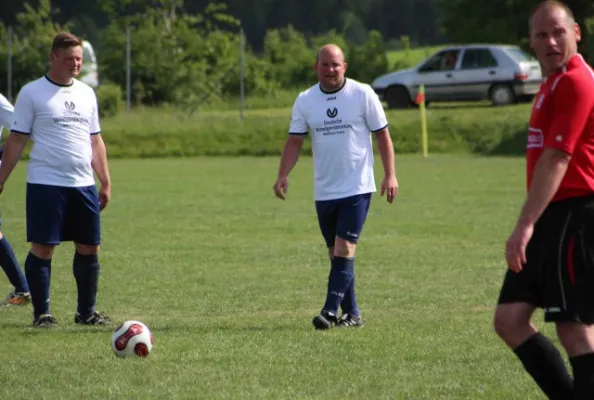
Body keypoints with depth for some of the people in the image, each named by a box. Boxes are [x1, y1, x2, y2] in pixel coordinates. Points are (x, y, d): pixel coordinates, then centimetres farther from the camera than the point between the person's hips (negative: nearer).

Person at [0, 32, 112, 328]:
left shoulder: (86, 93, 14)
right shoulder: (32, 93, -2)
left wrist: (105, 182, 15)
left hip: (84, 185, 5)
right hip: (46, 184, -5)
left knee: (89, 248, 6)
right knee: (42, 248, -4)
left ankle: (86, 312, 17)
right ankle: (41, 313, 4)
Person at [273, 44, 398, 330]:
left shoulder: (363, 94, -4)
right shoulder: (305, 100, 4)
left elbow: (382, 135, 0)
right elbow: (294, 141, 2)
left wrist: (390, 174, -6)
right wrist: (283, 175, -12)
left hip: (357, 188, -4)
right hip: (324, 191, 4)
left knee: (344, 248, -13)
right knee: (335, 252, 8)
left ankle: (330, 311, -17)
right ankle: (351, 314, 17)